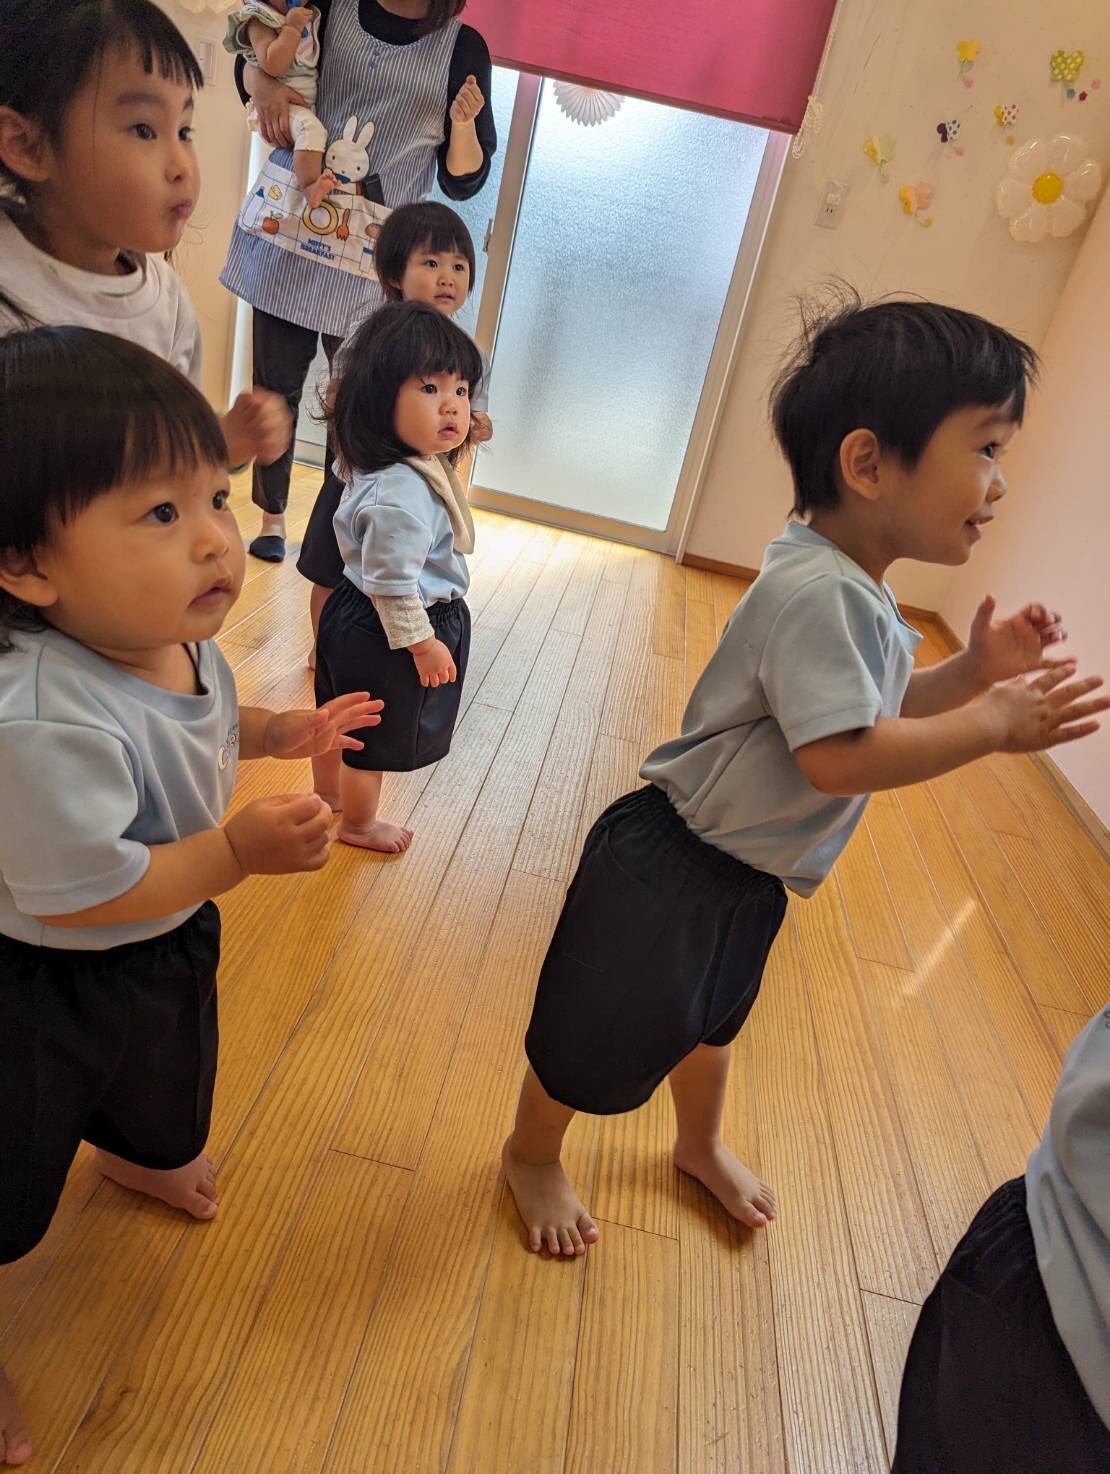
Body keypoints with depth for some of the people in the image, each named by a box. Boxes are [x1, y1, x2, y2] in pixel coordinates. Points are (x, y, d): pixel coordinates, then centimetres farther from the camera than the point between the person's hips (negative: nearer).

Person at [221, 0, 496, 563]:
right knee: (276, 384, 5)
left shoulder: (463, 48, 4)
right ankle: (272, 514, 19)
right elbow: (253, 56, 17)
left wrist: (463, 124, -15)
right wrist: (262, 86, -5)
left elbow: (462, 181, 4)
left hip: (372, 259, -1)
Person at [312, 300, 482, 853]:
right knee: (376, 738, 13)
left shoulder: (417, 466, -2)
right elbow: (392, 583, -30)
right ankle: (359, 825, 36)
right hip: (387, 631, -10)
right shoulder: (402, 493, -33)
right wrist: (422, 643, -20)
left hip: (355, 615, 10)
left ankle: (327, 792, 52)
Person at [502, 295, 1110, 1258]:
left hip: (750, 872, 10)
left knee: (711, 1016, 32)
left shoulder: (856, 590, 3)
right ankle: (533, 1155, 42)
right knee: (600, 1036, 13)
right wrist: (994, 723, -25)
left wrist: (976, 668, -1)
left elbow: (879, 708, 12)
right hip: (674, 869, -10)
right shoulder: (820, 591, -29)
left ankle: (701, 1148, 59)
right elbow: (840, 756, -34)